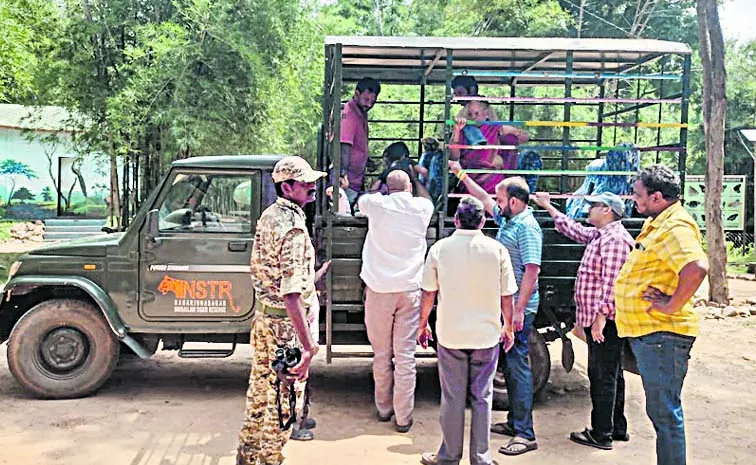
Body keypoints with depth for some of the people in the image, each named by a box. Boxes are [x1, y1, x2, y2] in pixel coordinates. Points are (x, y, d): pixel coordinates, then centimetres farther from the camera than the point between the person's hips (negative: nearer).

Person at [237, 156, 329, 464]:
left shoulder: (269, 215, 6)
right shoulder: (293, 228, -24)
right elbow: (291, 294, -29)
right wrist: (308, 346, -29)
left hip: (262, 316, 10)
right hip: (284, 325, -10)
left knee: (260, 393, 23)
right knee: (281, 403, 5)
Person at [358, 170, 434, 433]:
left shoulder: (376, 204, -2)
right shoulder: (422, 207, 2)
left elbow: (361, 200, 22)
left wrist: (381, 191, 38)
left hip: (379, 290, 0)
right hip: (409, 290, 0)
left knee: (382, 354, 12)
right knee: (405, 356, 2)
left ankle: (384, 408, 26)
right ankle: (403, 417, 7)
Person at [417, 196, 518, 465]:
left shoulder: (440, 248, -6)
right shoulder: (497, 249, -5)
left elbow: (428, 293, -2)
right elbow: (507, 296, 0)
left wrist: (423, 324, 12)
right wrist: (508, 327, 14)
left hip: (450, 334, 0)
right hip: (487, 334, 1)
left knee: (452, 397, 9)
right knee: (482, 397, 10)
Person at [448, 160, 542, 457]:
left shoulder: (527, 227, -16)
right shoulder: (507, 219, 12)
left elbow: (532, 270, -22)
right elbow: (484, 200, 28)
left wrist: (518, 310, -25)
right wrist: (461, 175, 32)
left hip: (518, 307, -10)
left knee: (517, 365, -8)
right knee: (508, 363, 15)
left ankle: (525, 434, -3)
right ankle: (515, 421, 26)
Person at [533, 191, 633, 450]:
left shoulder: (614, 238, -16)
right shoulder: (599, 235, 16)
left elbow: (611, 281, -23)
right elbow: (573, 230, 29)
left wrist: (601, 314, -26)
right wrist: (548, 207, 32)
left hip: (605, 320, -11)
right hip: (598, 319, 11)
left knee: (602, 376, -4)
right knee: (611, 375, 16)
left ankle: (601, 435, 4)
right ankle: (617, 428, 27)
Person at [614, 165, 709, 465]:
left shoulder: (675, 227, -18)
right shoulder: (657, 224, 15)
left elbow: (697, 268, -35)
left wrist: (672, 305, -25)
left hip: (662, 334, -11)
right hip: (646, 332, 11)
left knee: (665, 412, -4)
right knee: (660, 409, 20)